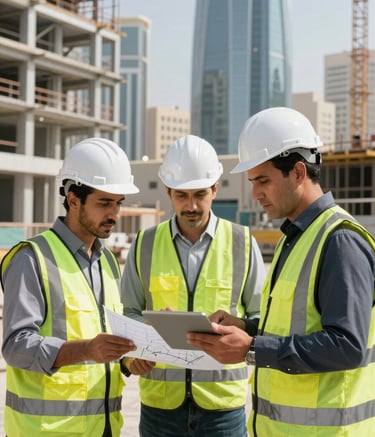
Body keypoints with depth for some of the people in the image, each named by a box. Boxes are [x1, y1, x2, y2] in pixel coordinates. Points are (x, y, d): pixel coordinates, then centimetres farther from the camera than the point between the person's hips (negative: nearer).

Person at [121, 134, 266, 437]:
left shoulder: (242, 243, 3)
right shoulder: (145, 245, 6)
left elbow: (262, 317, 4)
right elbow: (129, 313, 8)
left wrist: (239, 328, -16)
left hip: (224, 401, -1)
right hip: (160, 401, 1)